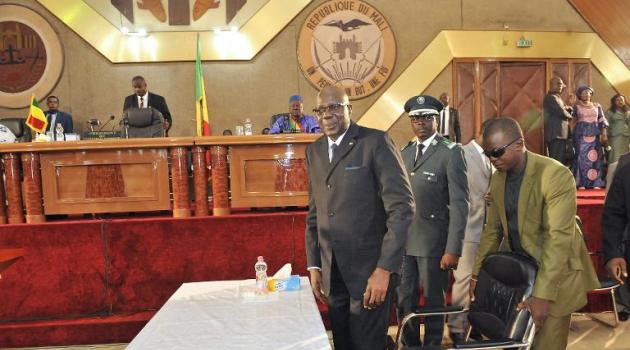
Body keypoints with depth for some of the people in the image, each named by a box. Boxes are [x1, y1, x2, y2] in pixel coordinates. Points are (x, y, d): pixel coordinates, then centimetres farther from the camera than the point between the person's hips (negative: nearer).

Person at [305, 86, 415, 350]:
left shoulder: (376, 142, -10)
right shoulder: (314, 151, 9)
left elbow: (402, 207, -15)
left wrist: (385, 269, -20)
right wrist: (313, 265, 10)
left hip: (370, 268, -5)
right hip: (332, 272, 6)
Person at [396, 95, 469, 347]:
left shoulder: (451, 152, -7)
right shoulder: (405, 152, 11)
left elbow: (459, 203, -12)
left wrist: (453, 249, -16)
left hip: (433, 240, -5)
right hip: (403, 239, 5)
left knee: (433, 300, 10)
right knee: (403, 299, 13)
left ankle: (432, 344, 30)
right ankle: (410, 344, 32)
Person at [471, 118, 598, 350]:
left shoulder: (556, 175, -20)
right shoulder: (497, 178, 1)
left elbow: (559, 237, -25)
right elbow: (492, 229, 9)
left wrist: (543, 294, -28)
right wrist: (477, 273, 5)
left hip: (555, 274, -5)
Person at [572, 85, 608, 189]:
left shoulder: (597, 106, 12)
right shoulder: (577, 107, 5)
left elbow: (602, 121, 9)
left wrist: (604, 134, 0)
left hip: (594, 133, 3)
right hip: (581, 133, -2)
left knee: (595, 156, -1)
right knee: (582, 156, -7)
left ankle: (596, 183, 1)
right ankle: (581, 183, -6)